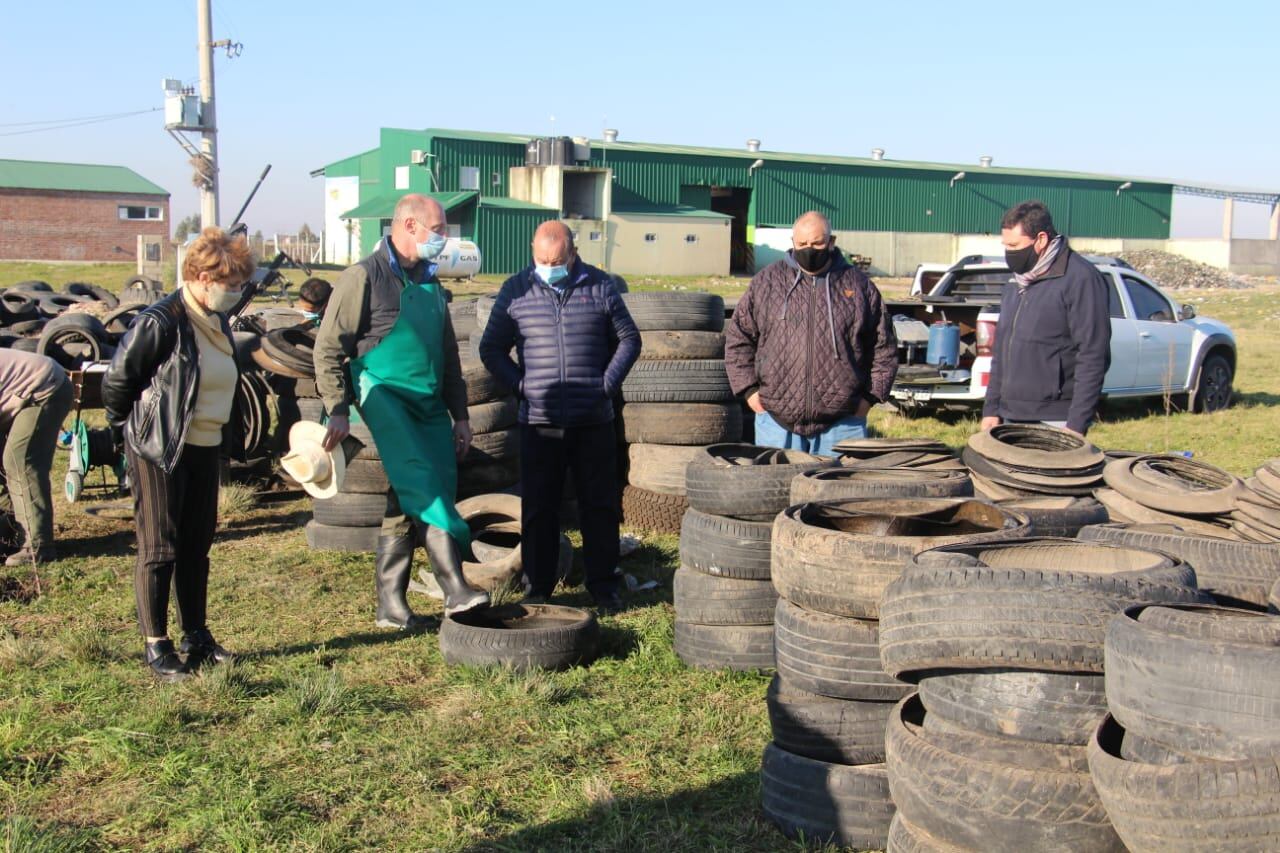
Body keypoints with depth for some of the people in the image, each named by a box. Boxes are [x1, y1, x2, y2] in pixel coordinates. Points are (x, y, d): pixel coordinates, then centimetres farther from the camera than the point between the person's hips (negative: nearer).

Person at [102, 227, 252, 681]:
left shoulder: (217, 321, 8)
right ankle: (156, 647, 9)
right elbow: (116, 380, -12)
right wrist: (128, 431, -1)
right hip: (158, 450, -8)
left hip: (205, 448, 8)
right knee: (159, 550, 0)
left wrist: (230, 438, 15)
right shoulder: (160, 323, -18)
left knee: (197, 546, 14)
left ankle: (196, 636, 25)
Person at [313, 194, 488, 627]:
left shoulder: (429, 281, 19)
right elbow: (329, 347, -6)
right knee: (421, 484, -24)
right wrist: (338, 410, -12)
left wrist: (460, 414, 20)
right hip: (383, 393, -7)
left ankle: (391, 606, 10)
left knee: (407, 503, 4)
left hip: (429, 404, 7)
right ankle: (455, 587, -28)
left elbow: (448, 352, 24)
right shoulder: (364, 277, -4)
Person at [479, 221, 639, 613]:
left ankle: (603, 584, 18)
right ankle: (538, 587, 16)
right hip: (539, 421, 0)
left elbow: (628, 339, 12)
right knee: (538, 509, 5)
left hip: (593, 420, 0)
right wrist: (521, 384, -2)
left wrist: (608, 383, 2)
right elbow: (492, 349, 10)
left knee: (600, 504, 7)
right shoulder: (515, 290, 4)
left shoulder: (601, 286, 5)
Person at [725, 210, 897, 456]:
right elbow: (738, 338, 9)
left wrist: (870, 396, 3)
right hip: (777, 420, 0)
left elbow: (884, 347, 11)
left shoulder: (858, 286, 7)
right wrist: (750, 390, 1)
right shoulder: (767, 282, 6)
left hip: (841, 422, 0)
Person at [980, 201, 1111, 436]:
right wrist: (991, 408, 17)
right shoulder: (1015, 284, 15)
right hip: (1012, 419, 7)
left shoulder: (1080, 279, -10)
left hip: (1055, 424, -7)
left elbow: (1093, 357, -14)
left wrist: (1077, 425, -17)